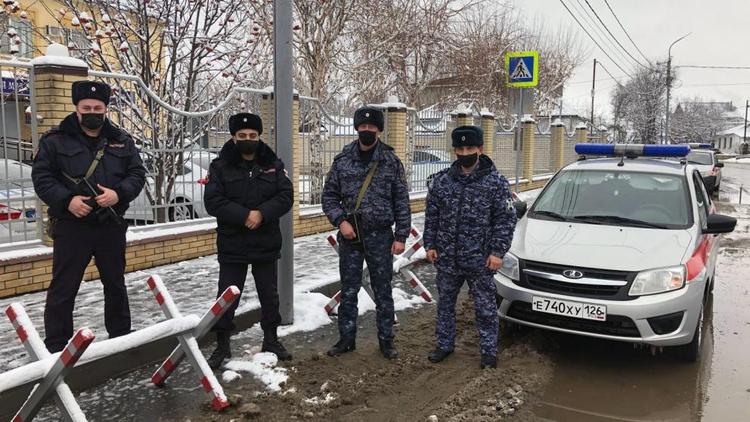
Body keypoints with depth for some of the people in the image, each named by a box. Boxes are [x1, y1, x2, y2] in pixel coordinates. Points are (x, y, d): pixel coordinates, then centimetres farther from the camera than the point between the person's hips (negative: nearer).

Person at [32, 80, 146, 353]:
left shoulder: (122, 141, 7)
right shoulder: (55, 140, -2)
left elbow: (137, 174, 5)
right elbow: (41, 177, -4)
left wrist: (118, 193, -15)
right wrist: (67, 200, -19)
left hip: (111, 226, 3)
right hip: (71, 227, -3)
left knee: (115, 284, 16)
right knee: (63, 289, 2)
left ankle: (121, 336, 31)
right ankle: (56, 347, 13)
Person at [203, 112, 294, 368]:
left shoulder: (273, 165, 2)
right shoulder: (220, 166, -4)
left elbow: (285, 197, -5)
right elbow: (213, 202, -13)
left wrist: (262, 213, -21)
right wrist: (244, 216, -23)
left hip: (266, 244, 2)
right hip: (232, 245, -2)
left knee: (269, 295, 14)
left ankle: (271, 340, 30)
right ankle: (222, 345, 19)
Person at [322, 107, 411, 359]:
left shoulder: (391, 161, -1)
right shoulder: (342, 160, 2)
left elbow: (401, 202, 0)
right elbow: (329, 196, 6)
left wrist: (401, 236, -5)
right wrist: (340, 220, -9)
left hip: (380, 236, -1)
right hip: (349, 235, 1)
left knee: (383, 290, 8)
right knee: (348, 290, 10)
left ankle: (386, 339, 22)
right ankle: (347, 338, 24)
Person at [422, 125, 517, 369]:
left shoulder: (496, 182, -6)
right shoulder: (442, 180, 3)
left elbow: (506, 219, -5)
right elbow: (431, 216, 9)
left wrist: (497, 251, -11)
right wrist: (430, 245, 3)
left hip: (480, 260, -3)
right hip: (447, 258, 3)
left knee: (485, 307, 7)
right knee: (445, 303, 15)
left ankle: (489, 350, 22)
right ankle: (445, 344, 31)